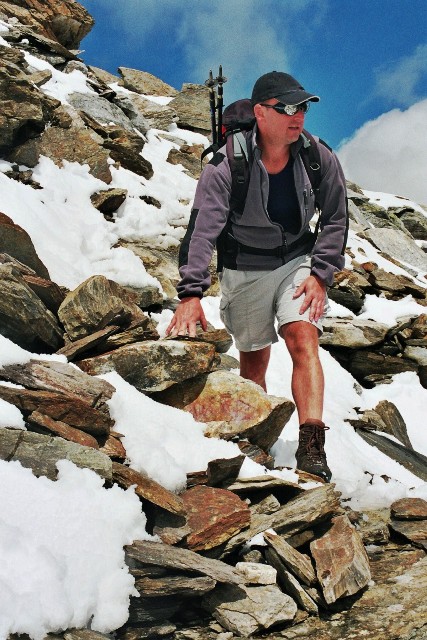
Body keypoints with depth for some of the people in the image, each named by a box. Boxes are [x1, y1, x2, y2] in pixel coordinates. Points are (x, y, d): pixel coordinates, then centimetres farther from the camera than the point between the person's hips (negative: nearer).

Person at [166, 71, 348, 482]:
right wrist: (191, 294, -37)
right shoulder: (227, 164, -21)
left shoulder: (320, 158, -11)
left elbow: (335, 220, 1)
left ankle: (311, 449, -24)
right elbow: (202, 228, -28)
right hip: (245, 270, -1)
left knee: (303, 340, -19)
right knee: (253, 358, 9)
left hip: (298, 261, 1)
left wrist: (320, 275, -10)